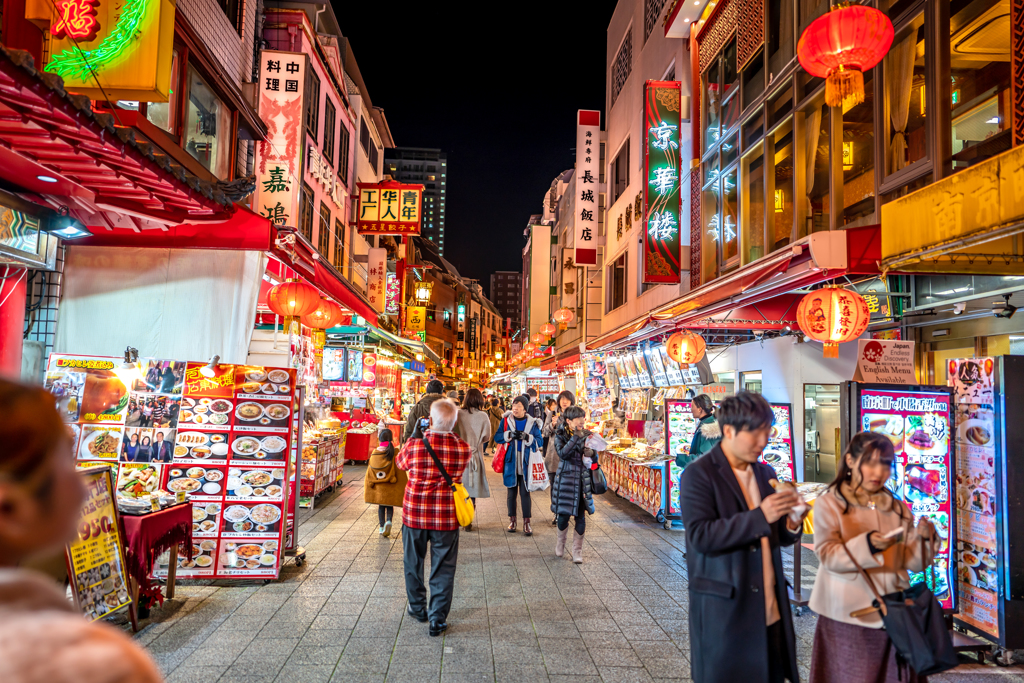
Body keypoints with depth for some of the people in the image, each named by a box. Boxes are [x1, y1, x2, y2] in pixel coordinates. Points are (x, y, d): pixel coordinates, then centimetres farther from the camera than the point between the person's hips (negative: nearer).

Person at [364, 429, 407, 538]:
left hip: (378, 486, 2)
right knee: (390, 506, 11)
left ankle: (381, 527, 16)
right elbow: (400, 471, -8)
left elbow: (370, 470, 2)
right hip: (391, 487, -2)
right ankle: (388, 521, -13)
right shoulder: (395, 452, -11)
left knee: (381, 506, 15)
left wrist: (369, 485, 13)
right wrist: (404, 487, 1)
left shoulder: (375, 452, -5)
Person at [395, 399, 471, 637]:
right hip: (447, 518, 0)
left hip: (414, 514, 0)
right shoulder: (463, 449, -11)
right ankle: (438, 620, 14)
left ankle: (417, 608, 36)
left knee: (413, 563, 21)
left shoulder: (414, 445, -14)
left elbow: (400, 463, 7)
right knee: (443, 570, 11)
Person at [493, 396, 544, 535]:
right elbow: (497, 437, 1)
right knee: (511, 492, 8)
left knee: (525, 492, -1)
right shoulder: (506, 420, 5)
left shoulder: (532, 423, 3)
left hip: (525, 463, -1)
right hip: (510, 462, 1)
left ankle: (526, 522, 6)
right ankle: (512, 520, 19)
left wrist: (527, 437, -17)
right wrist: (509, 435, -15)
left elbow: (540, 441, -1)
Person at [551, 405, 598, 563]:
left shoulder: (585, 435, 6)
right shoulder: (560, 436, -3)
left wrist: (591, 454, -14)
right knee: (563, 514, 1)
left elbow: (594, 460, 9)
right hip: (565, 478, -2)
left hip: (582, 479, 2)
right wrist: (575, 437, -26)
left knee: (580, 516, 1)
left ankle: (577, 551, 14)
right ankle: (560, 542, 31)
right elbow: (562, 453, -21)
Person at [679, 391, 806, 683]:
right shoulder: (698, 474, -11)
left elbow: (778, 537, 15)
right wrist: (759, 517, -27)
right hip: (724, 610, -6)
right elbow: (701, 536, -20)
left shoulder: (765, 473, 10)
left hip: (771, 610, 6)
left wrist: (791, 524, -8)